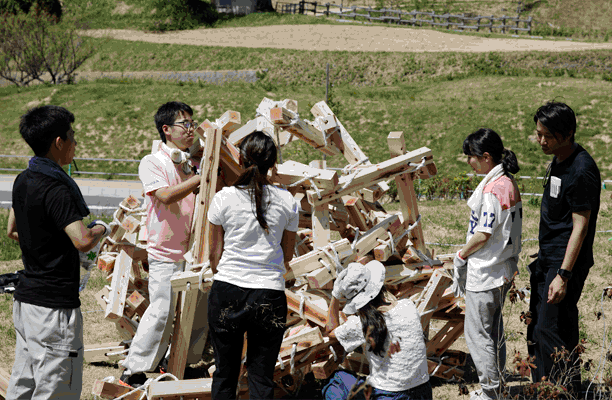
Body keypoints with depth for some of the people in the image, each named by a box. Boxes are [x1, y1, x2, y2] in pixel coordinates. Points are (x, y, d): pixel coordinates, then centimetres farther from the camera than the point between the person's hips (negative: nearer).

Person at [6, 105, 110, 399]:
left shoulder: (22, 181, 9)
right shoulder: (56, 190, -19)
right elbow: (83, 241, -29)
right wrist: (102, 228, -9)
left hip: (25, 298, 9)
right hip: (54, 306, -9)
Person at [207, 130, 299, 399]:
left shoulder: (224, 198, -4)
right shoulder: (287, 202, -1)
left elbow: (215, 252, 6)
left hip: (227, 293, 0)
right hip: (270, 296, 0)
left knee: (224, 374, 13)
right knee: (262, 377, 8)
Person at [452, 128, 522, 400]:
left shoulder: (492, 189, -22)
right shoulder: (509, 183, 7)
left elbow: (483, 234, -22)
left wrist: (461, 255, -7)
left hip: (484, 274, -10)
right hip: (503, 270, 10)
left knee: (477, 333, 0)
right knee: (494, 330, 18)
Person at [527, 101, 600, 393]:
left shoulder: (581, 170, -20)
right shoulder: (557, 160, 10)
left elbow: (580, 226, -21)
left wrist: (563, 275, -23)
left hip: (566, 261, -10)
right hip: (547, 259, 10)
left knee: (551, 331, -9)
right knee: (536, 330, 14)